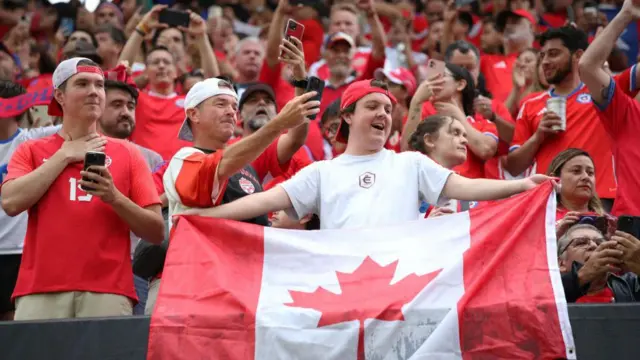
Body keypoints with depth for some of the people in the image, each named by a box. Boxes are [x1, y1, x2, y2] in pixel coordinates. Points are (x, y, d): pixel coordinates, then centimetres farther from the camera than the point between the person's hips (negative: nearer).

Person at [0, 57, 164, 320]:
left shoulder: (128, 154, 14)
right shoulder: (31, 151, 15)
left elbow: (157, 232, 9)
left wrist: (114, 198, -8)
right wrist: (65, 155, 3)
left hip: (108, 292, 0)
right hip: (40, 294, 0)